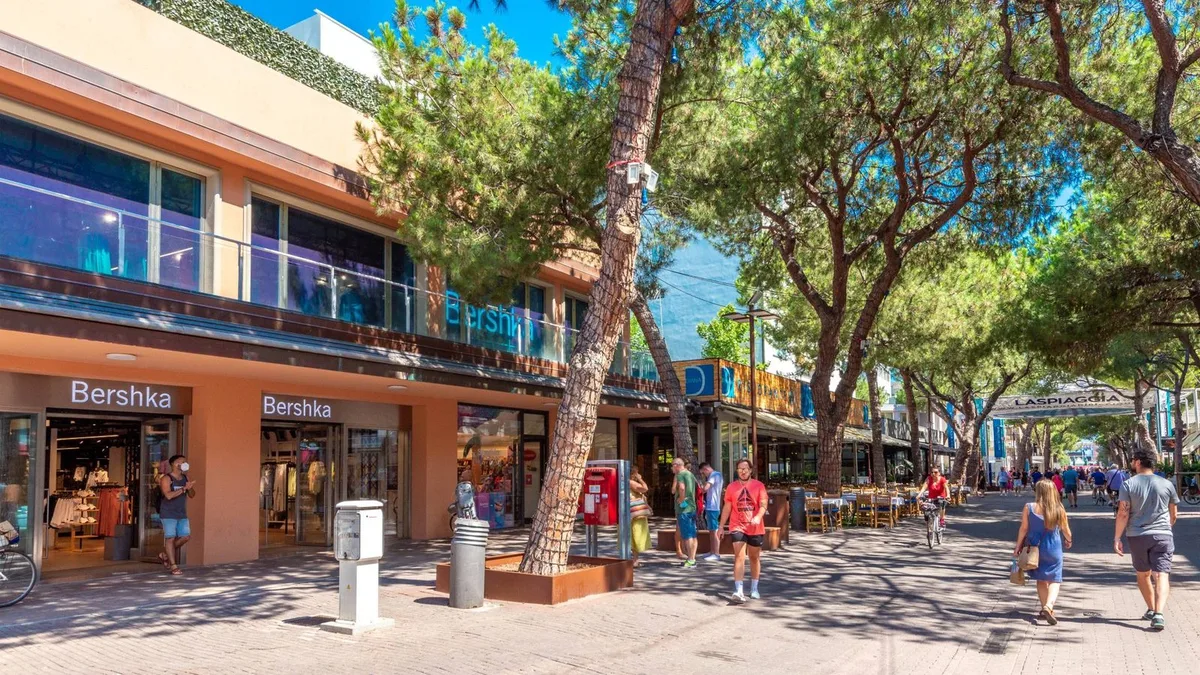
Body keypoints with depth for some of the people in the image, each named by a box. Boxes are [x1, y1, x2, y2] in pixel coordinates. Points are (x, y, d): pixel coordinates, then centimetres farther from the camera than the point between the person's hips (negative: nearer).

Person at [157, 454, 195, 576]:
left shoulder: (186, 478, 9)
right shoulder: (166, 478, -9)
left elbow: (192, 495, 10)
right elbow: (168, 495, -21)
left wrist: (190, 488, -11)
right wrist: (184, 488, -22)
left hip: (182, 514, 6)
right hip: (168, 514, -6)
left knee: (186, 536, 2)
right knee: (170, 538, -3)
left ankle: (165, 555, 22)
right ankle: (173, 566, 1)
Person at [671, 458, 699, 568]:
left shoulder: (680, 475, -11)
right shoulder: (690, 474, 16)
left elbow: (682, 488, -28)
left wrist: (681, 499, -14)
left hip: (683, 509, -9)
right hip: (692, 508, 9)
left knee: (687, 535, -7)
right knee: (692, 535, 10)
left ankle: (690, 560, -6)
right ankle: (692, 558, 14)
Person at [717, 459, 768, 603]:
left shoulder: (758, 486, 0)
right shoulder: (731, 487, 4)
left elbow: (763, 505, -9)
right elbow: (727, 508, 9)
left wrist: (758, 517, -28)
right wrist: (721, 525, 7)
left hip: (755, 529, 1)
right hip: (737, 527, -1)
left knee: (754, 558, 14)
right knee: (739, 557, -12)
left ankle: (754, 589, 28)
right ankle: (738, 591, -18)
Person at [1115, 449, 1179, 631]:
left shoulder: (1128, 484, -5)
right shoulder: (1167, 484, 2)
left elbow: (1123, 514, -9)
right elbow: (1174, 515, 11)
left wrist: (1117, 537, -4)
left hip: (1137, 536, 0)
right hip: (1162, 535, 0)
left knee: (1143, 575, 18)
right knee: (1161, 575, -6)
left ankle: (1151, 609, 30)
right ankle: (1158, 614, -21)